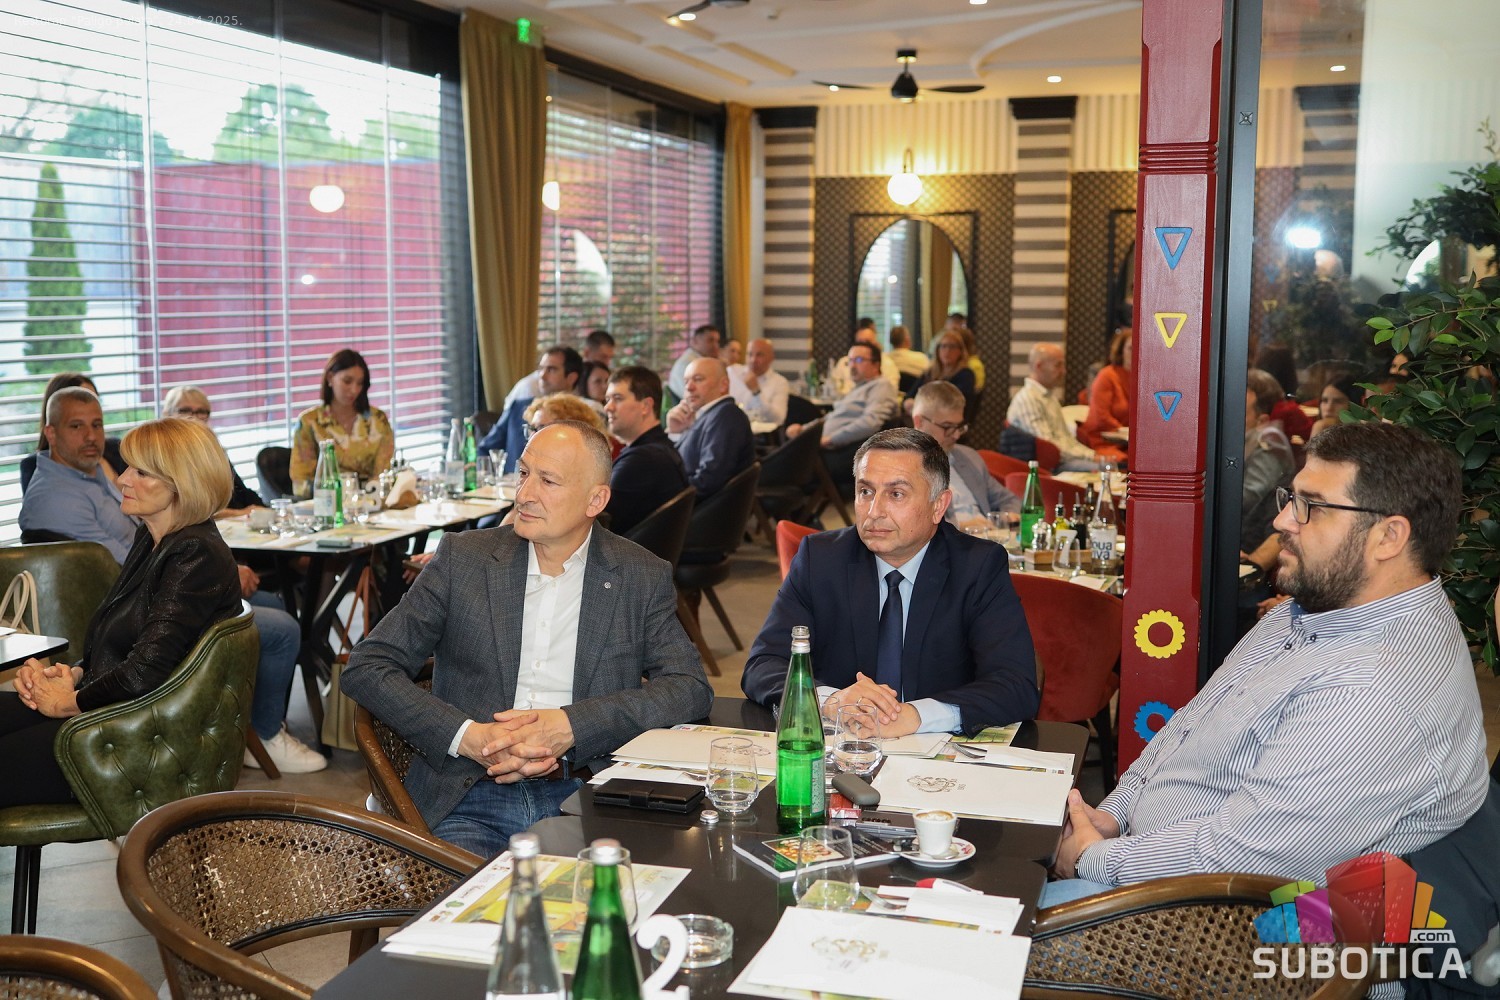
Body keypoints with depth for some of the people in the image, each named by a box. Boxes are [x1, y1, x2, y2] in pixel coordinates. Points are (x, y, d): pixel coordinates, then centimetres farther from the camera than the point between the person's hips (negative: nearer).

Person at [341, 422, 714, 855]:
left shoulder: (643, 577, 7)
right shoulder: (463, 557, 6)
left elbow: (692, 689, -2)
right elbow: (365, 668, 4)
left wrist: (569, 726, -15)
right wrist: (468, 737, -12)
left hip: (584, 802, 1)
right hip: (470, 802, 0)